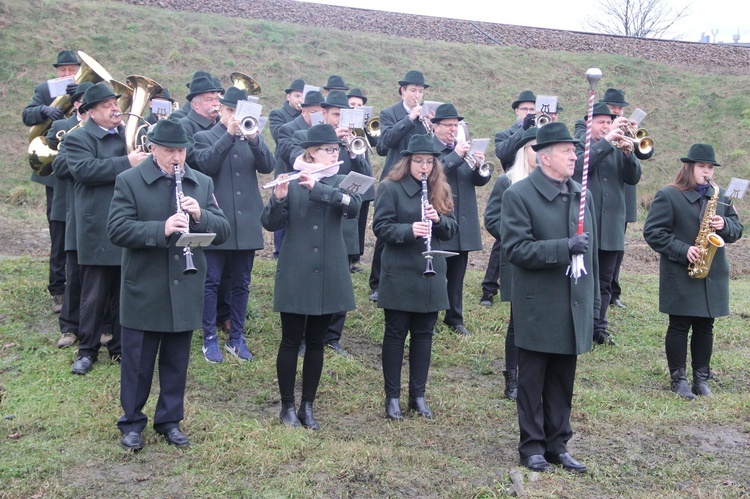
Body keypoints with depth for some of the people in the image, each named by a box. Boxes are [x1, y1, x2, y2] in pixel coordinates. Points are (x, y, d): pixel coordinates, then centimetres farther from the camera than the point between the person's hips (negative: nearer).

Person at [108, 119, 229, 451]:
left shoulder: (202, 184, 7)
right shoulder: (129, 181, -4)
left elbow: (223, 230, 3)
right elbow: (117, 229, -14)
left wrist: (200, 215, -18)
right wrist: (161, 229, -27)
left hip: (186, 290, 3)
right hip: (144, 290, -3)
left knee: (177, 361, 13)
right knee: (137, 361, 7)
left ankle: (170, 420, 28)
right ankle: (131, 423, 23)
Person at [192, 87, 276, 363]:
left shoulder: (253, 138, 12)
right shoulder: (204, 137, 4)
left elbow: (268, 166, -5)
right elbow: (206, 164, -16)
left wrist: (253, 138, -18)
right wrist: (229, 134, -20)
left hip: (247, 223, 3)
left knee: (241, 284, 10)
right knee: (211, 282, 2)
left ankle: (236, 338, 20)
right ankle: (209, 339, 12)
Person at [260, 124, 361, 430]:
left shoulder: (341, 182, 6)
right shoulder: (290, 182, -1)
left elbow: (353, 207, -16)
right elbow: (270, 224, -8)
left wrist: (318, 187, -27)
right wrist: (279, 197, -27)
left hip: (328, 275, 3)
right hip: (295, 274, -2)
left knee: (316, 342, 10)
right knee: (291, 341, 4)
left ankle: (307, 406, 21)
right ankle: (287, 406, 17)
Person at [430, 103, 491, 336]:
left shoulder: (466, 147, 12)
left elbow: (480, 180, 5)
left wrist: (479, 165, -16)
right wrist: (456, 156, -26)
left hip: (463, 223, 5)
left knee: (457, 274, 12)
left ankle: (455, 317, 23)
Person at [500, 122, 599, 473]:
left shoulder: (581, 195, 11)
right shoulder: (519, 195, -8)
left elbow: (590, 250, 16)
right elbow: (515, 249, -16)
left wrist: (595, 300, 15)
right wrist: (564, 248, -24)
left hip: (574, 307, 5)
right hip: (538, 308, -5)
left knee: (563, 381, 13)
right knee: (532, 380, 6)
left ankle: (557, 444, 25)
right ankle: (532, 446, 18)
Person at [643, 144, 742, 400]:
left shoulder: (720, 196, 13)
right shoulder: (668, 195, -5)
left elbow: (737, 228, 14)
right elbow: (652, 231, -10)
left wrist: (724, 224, -9)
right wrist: (683, 250, -18)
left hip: (713, 276, 5)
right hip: (680, 276, -5)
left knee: (704, 326, 10)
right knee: (679, 326, 2)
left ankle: (701, 377, 20)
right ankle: (678, 378, 12)